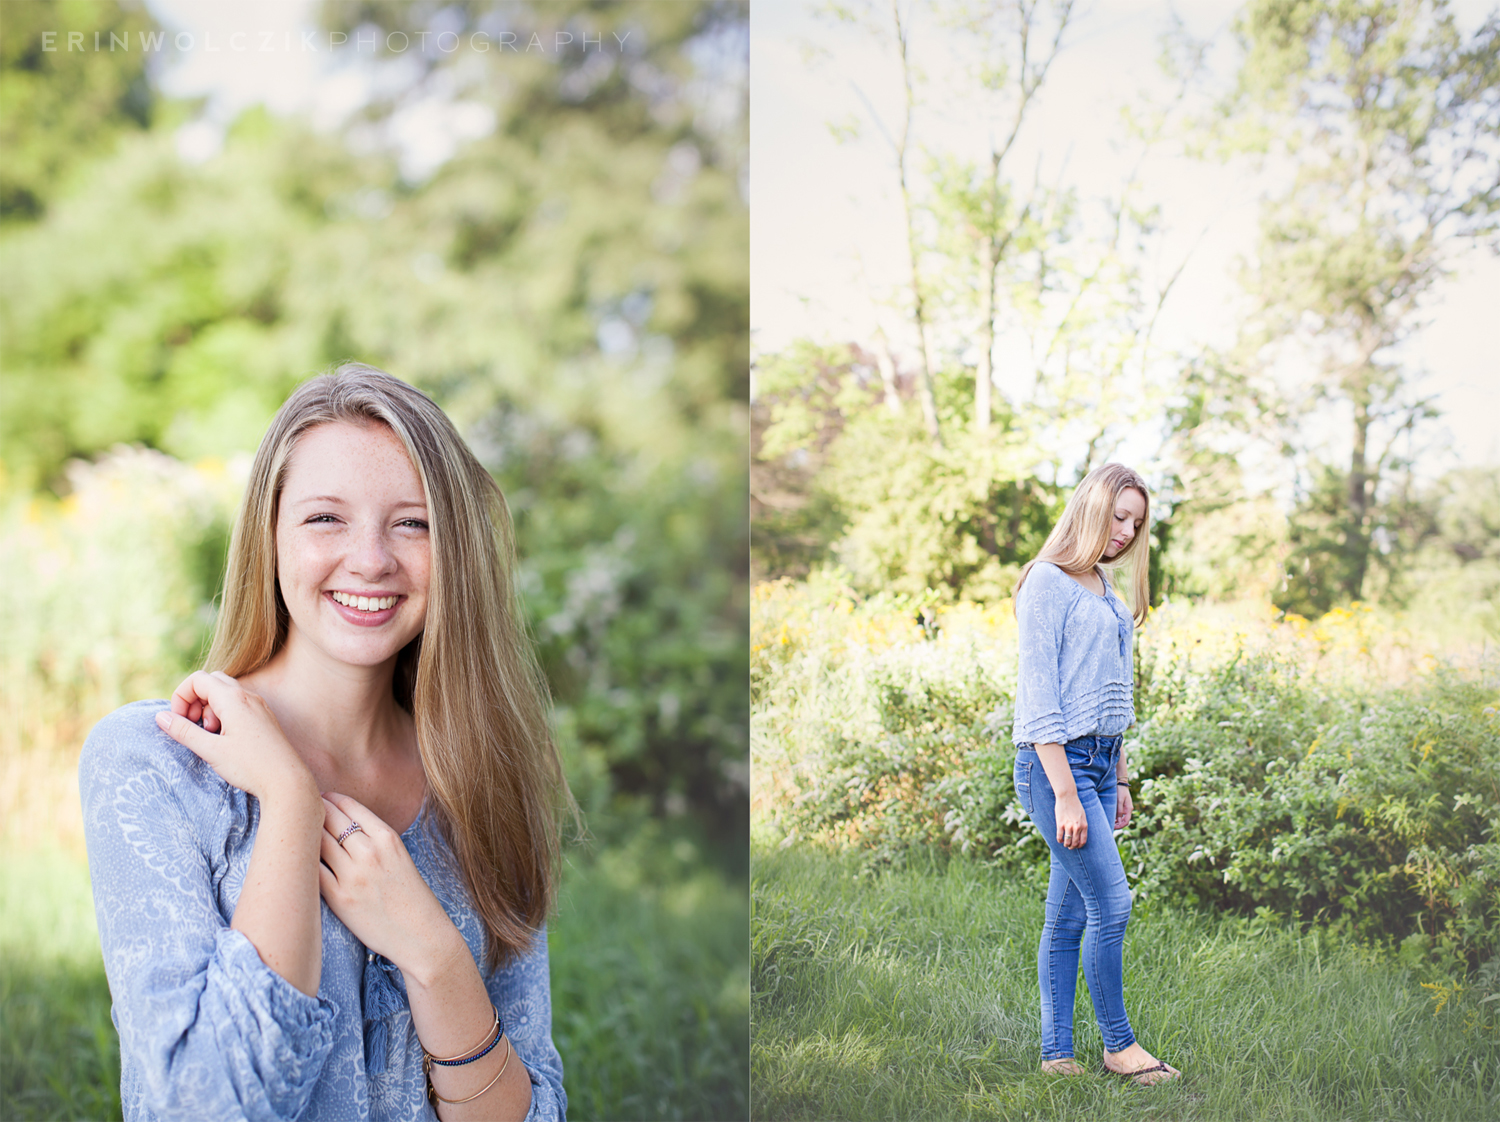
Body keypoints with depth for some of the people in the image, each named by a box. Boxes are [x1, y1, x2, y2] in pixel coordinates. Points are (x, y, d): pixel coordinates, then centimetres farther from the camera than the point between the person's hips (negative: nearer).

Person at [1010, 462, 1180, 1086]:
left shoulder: (1106, 591, 17)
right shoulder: (1049, 580, -9)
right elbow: (1039, 694, -14)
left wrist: (1120, 779, 20)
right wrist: (1064, 792, -18)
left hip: (1099, 761, 8)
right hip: (1056, 760, -8)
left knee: (1068, 916, 9)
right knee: (1111, 905, -7)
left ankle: (1056, 1052, 14)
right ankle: (1118, 1045, 8)